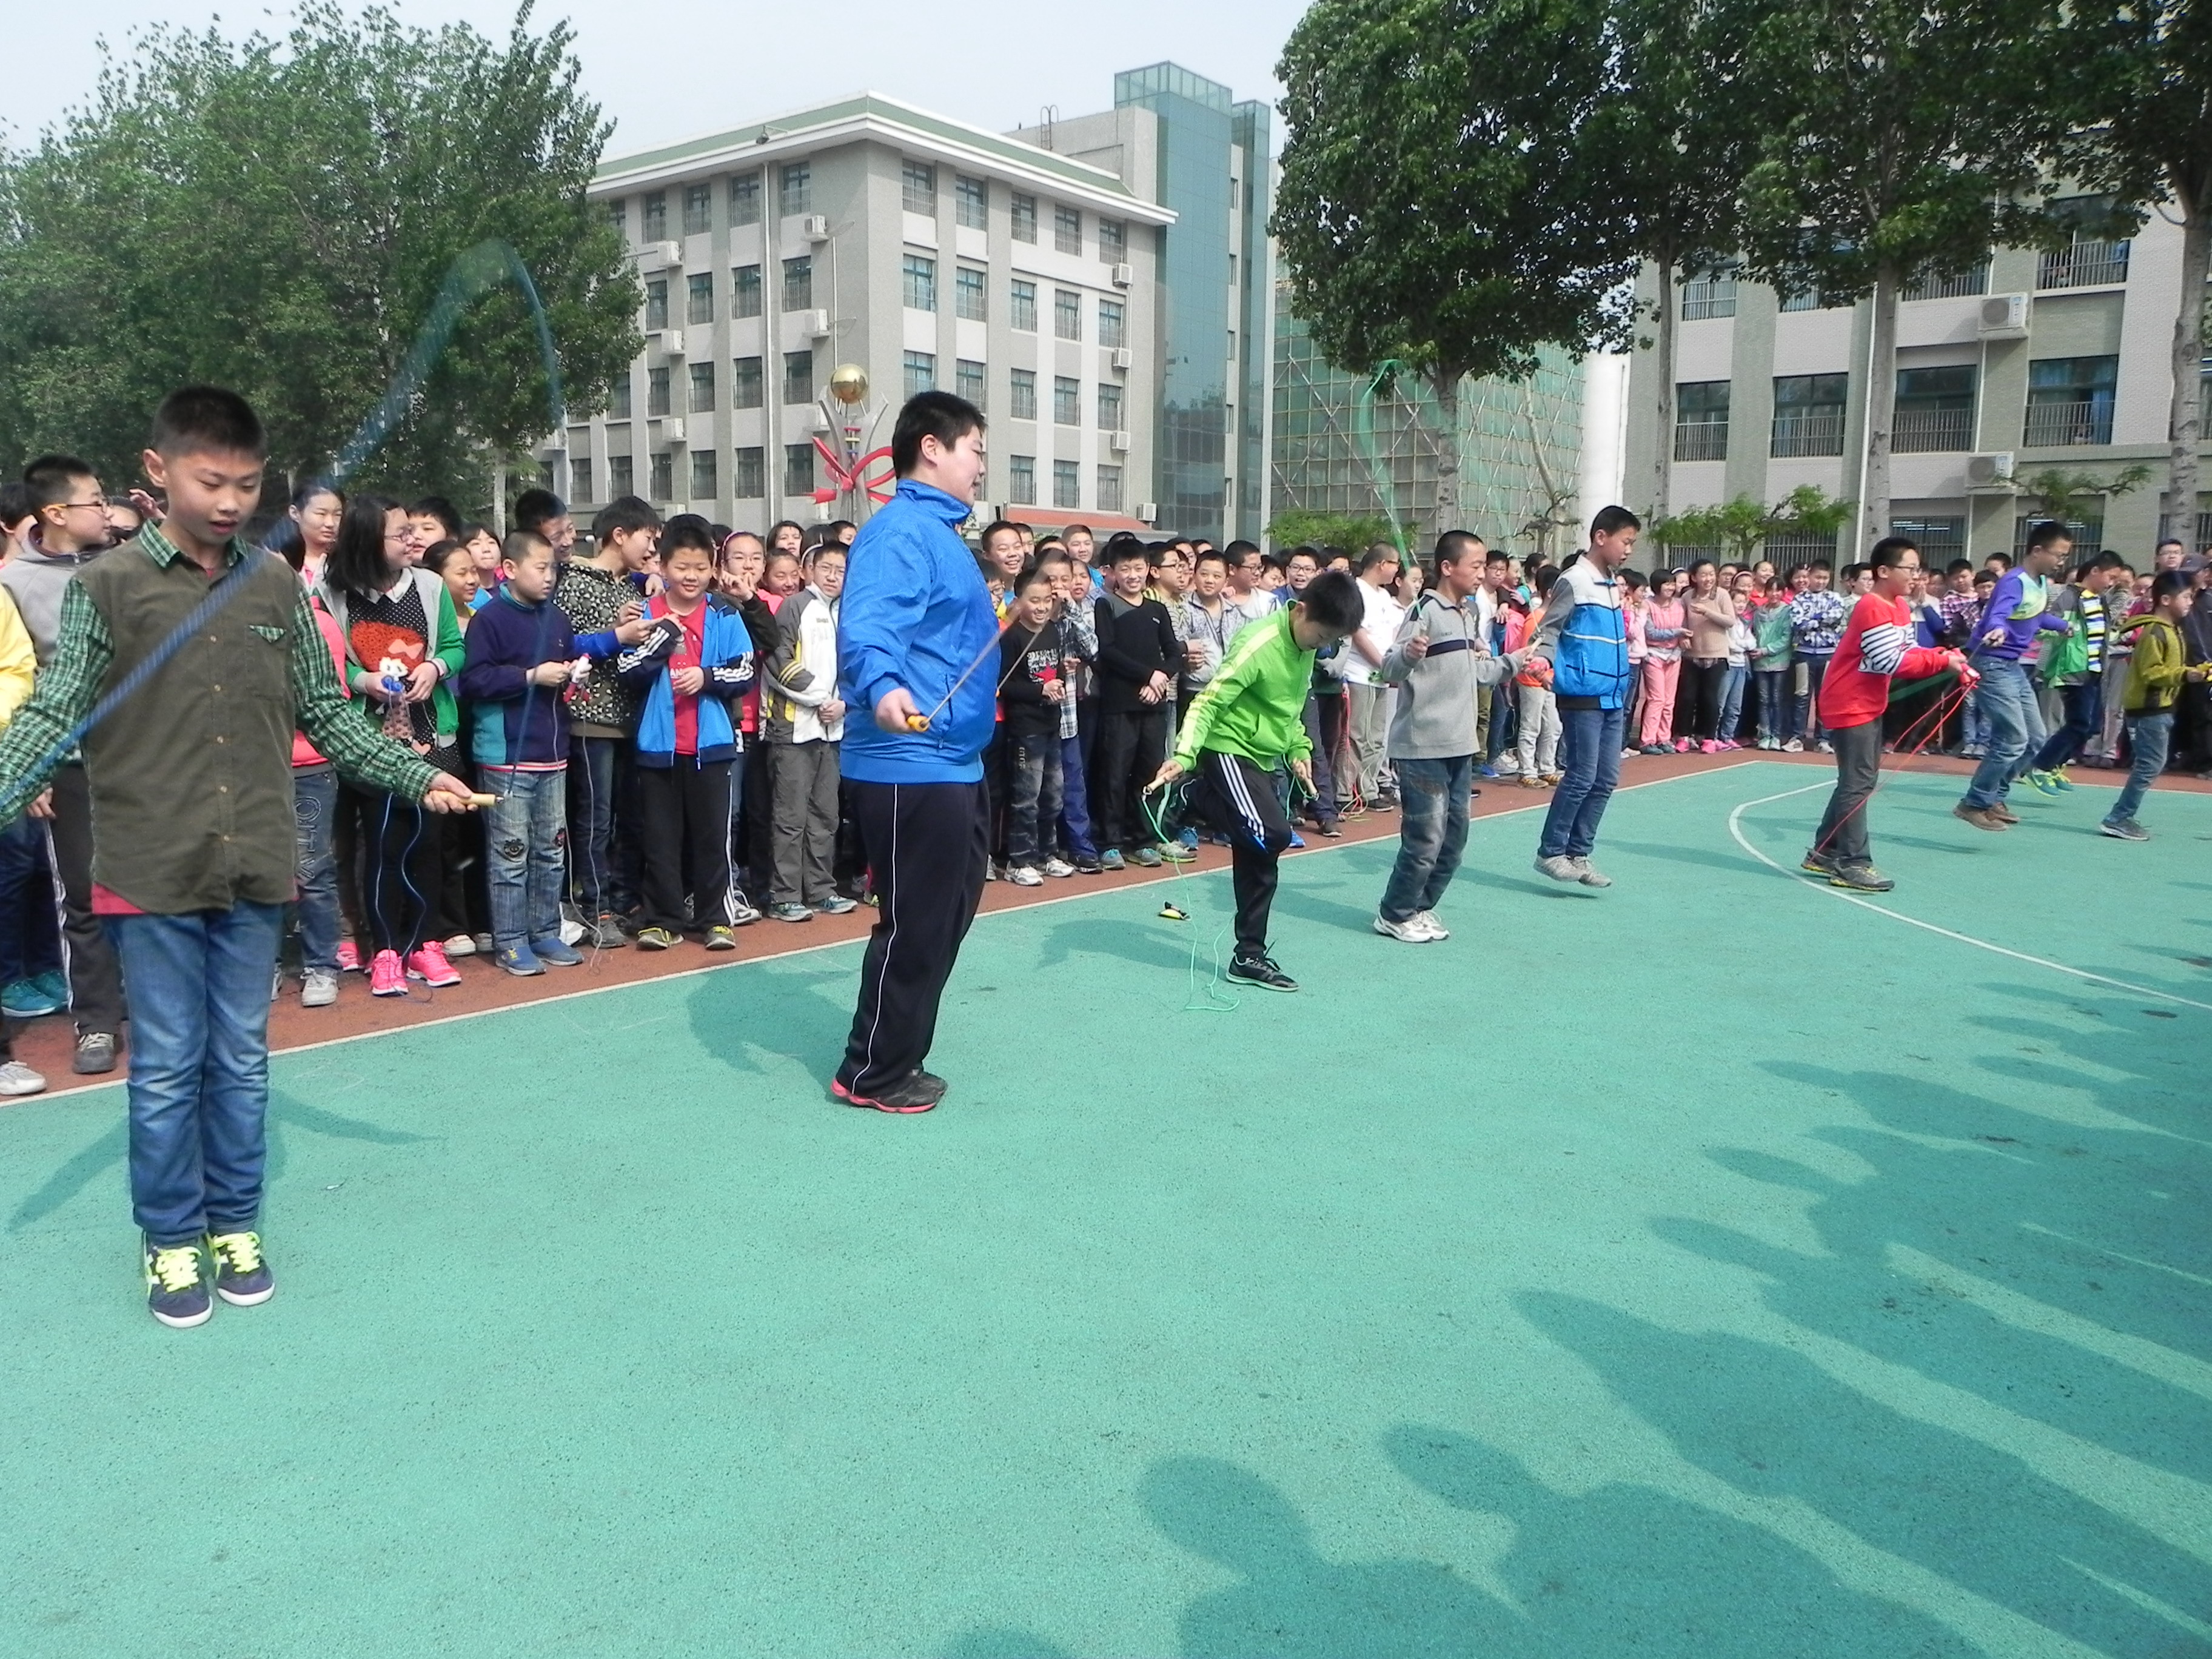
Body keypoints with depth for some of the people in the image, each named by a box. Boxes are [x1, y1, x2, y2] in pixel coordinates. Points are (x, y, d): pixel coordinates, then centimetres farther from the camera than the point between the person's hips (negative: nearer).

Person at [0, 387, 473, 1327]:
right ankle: (171, 1241, 23)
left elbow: (325, 715, 11)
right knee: (166, 1070, 7)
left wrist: (417, 776, 6)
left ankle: (235, 1225, 28)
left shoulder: (278, 588, 6)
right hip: (152, 872, -2)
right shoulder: (108, 588, -3)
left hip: (255, 869, 3)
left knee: (242, 1061, 13)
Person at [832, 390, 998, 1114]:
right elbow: (864, 626, -31)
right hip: (912, 767, -11)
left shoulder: (940, 531, 17)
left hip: (953, 765, 11)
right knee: (915, 925, -2)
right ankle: (872, 1074, 13)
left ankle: (895, 1057, 31)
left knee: (945, 918, 18)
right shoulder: (902, 531, -15)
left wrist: (992, 618, 49)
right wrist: (882, 687, -49)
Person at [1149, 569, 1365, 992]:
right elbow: (1209, 702, -25)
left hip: (1264, 759, 8)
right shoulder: (1259, 644, -22)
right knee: (1272, 834, -24)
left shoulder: (1306, 645, 6)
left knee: (1259, 858, 8)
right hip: (1228, 752, -8)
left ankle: (1250, 955, 17)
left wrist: (1298, 748, 13)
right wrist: (1184, 756, -35)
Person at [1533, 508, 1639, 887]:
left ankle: (1578, 855, 15)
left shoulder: (1614, 585, 15)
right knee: (1581, 777, -8)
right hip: (1582, 696, -8)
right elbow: (1549, 629, -10)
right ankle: (1550, 852, 3)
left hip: (1613, 698, 8)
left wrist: (1623, 690, 21)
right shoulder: (1574, 581, -8)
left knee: (1606, 780, 7)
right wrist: (1541, 663, -28)